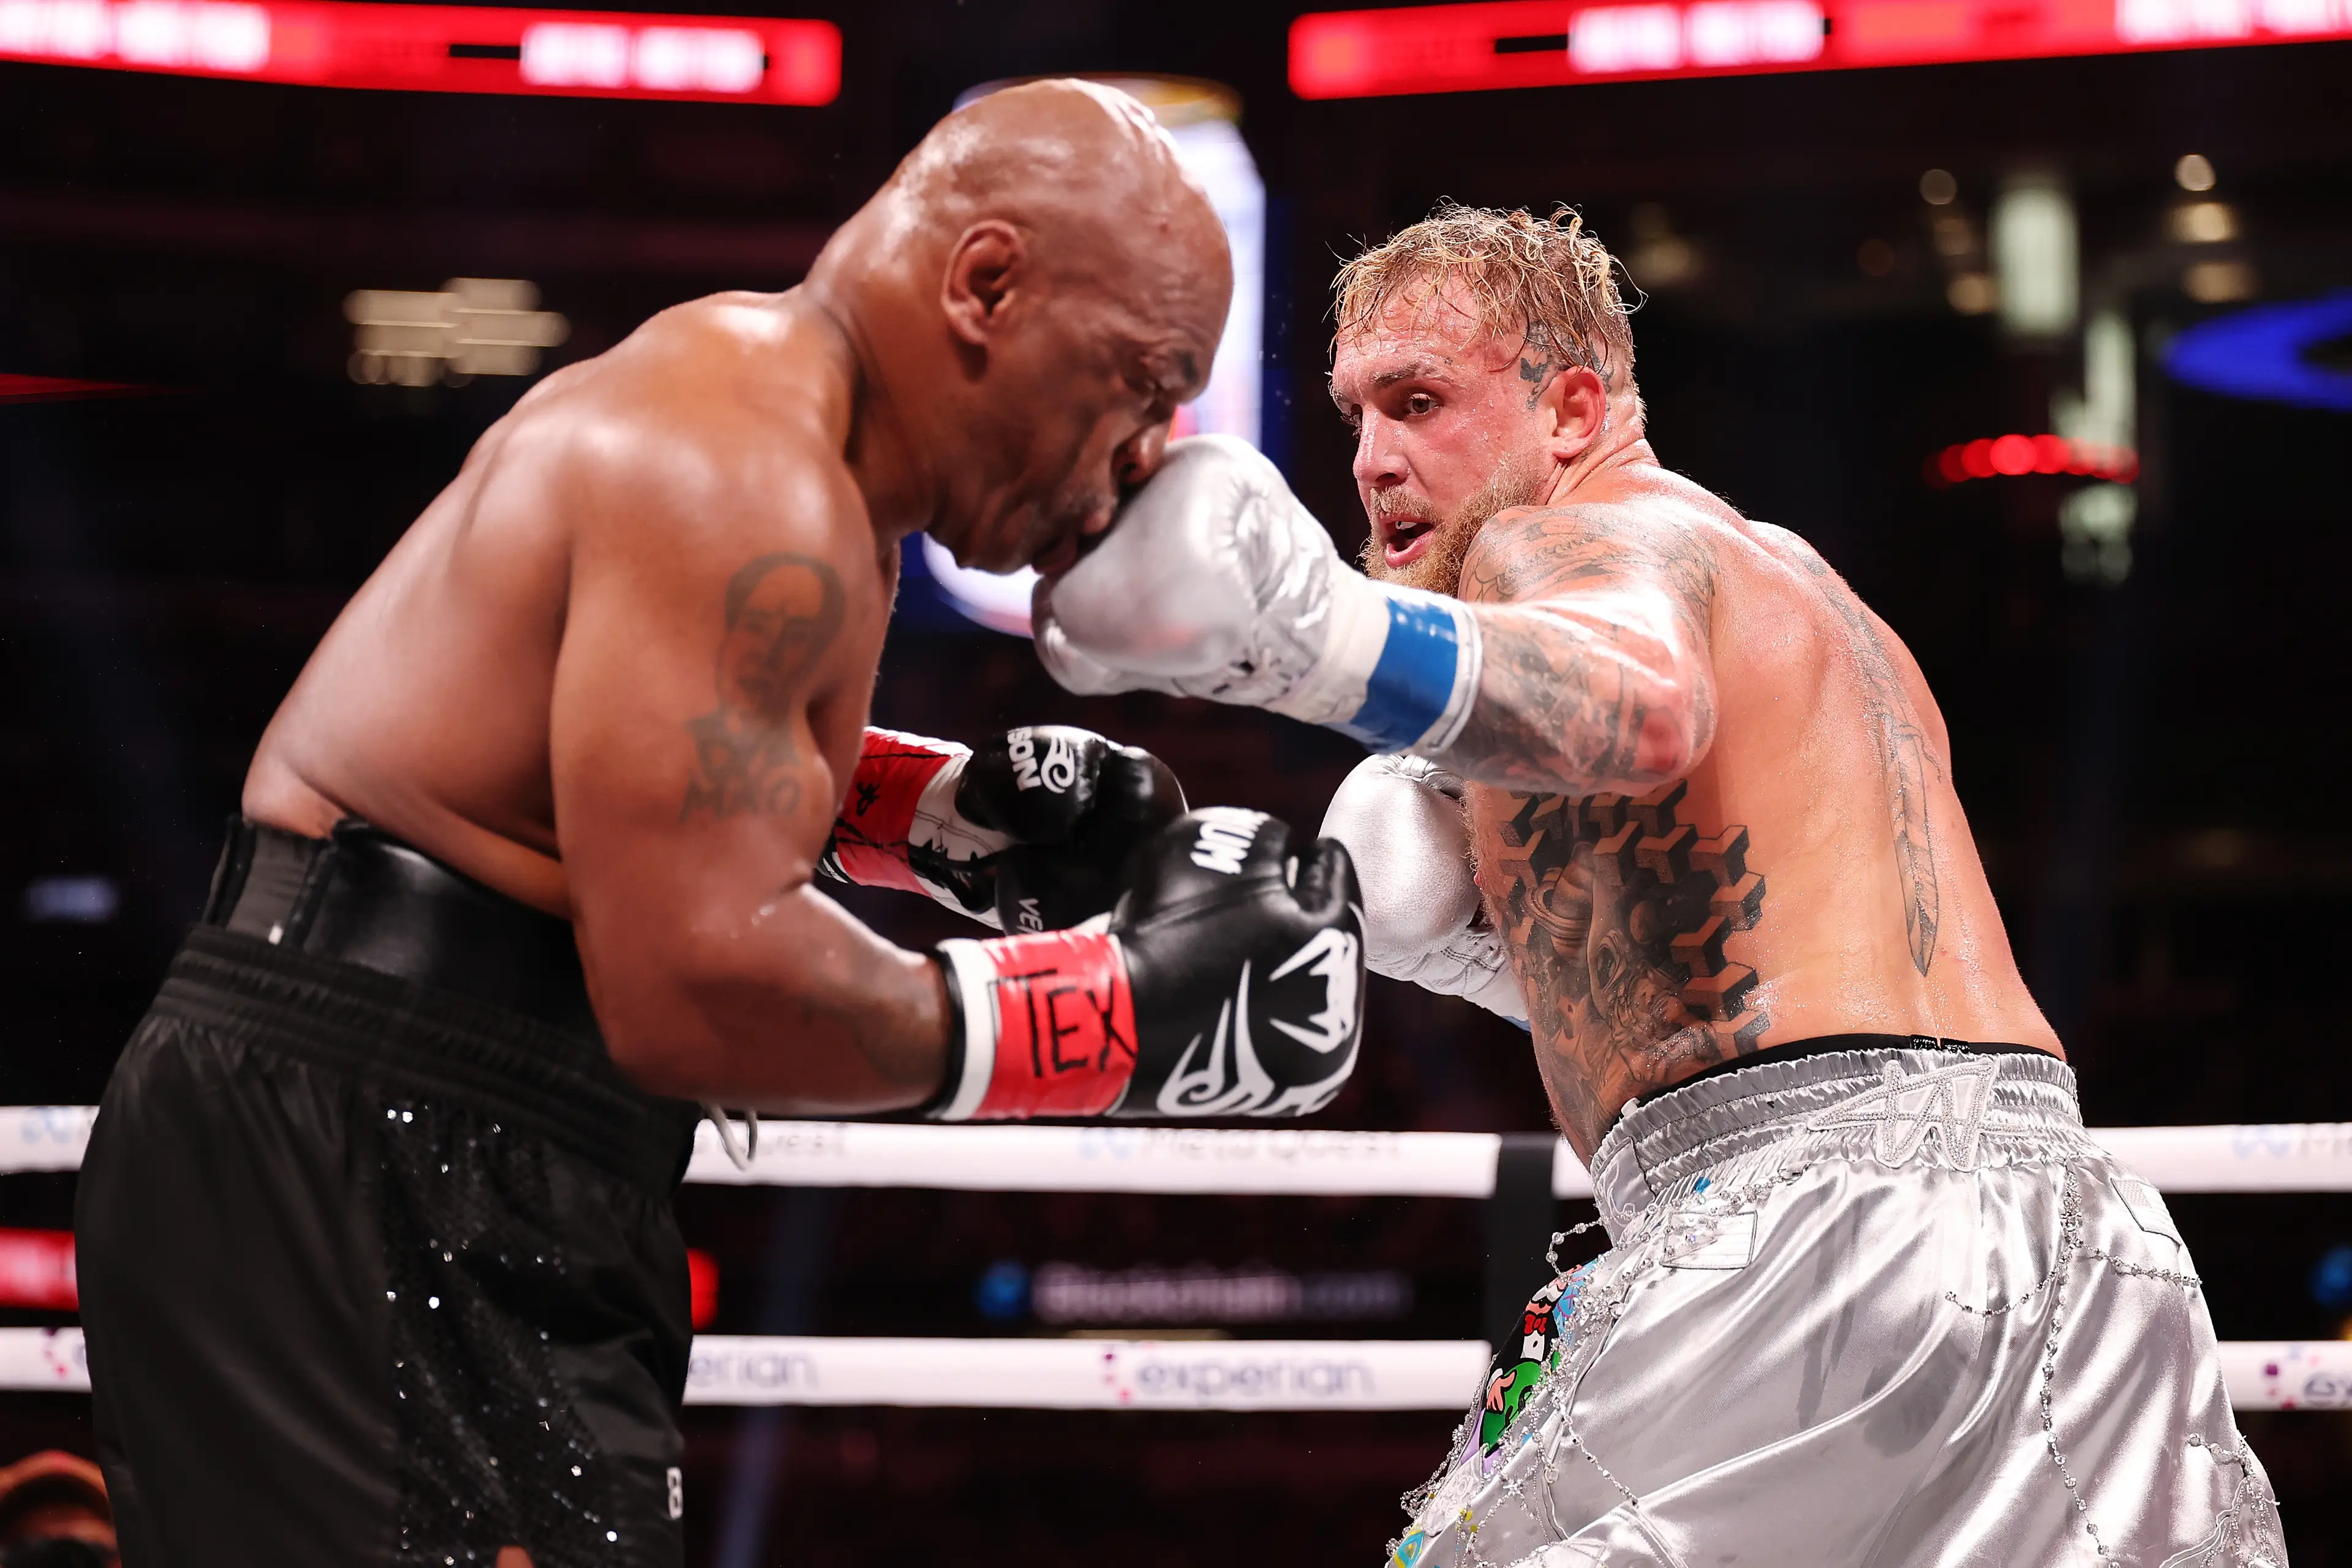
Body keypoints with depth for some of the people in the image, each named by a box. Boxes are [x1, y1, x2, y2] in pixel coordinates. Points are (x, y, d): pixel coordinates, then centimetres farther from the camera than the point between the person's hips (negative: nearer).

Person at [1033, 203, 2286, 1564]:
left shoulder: (1573, 533, 1)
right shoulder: (1794, 584, 30)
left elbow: (1641, 706, -26)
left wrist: (1314, 631, -42)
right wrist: (1479, 929, 18)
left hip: (1814, 1205, -9)